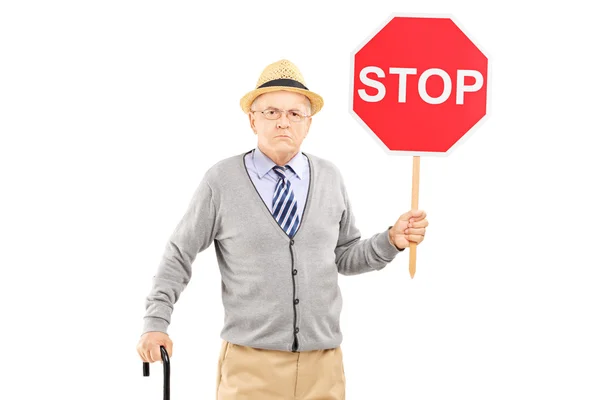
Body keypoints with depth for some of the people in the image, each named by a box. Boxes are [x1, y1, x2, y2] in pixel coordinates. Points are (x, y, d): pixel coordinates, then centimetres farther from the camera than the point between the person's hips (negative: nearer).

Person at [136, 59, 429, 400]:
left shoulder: (331, 178, 5)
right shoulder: (221, 181, -3)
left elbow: (344, 257, 13)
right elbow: (178, 257, 3)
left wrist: (392, 240, -3)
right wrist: (156, 323, -2)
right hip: (250, 364, -3)